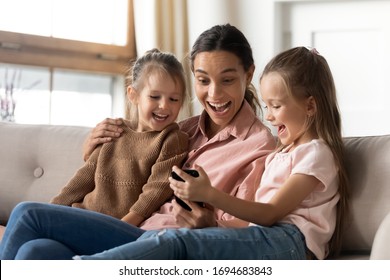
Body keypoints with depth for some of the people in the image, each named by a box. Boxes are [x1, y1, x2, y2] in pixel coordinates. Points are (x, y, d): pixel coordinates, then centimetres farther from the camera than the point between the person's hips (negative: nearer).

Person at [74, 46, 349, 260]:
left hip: (287, 240, -9)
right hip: (264, 239, 9)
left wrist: (210, 195, -17)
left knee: (178, 242, -28)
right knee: (155, 238, -14)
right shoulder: (280, 155, 31)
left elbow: (271, 213, -9)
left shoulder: (316, 154, 2)